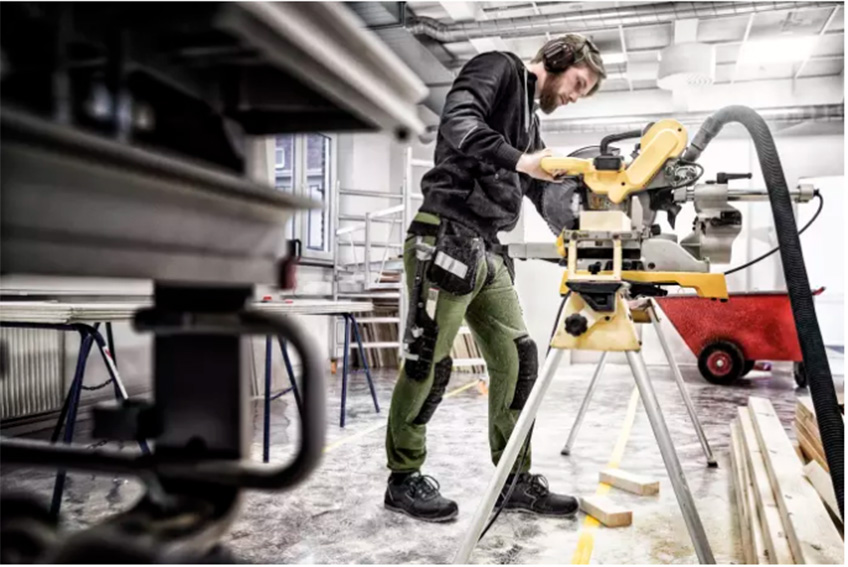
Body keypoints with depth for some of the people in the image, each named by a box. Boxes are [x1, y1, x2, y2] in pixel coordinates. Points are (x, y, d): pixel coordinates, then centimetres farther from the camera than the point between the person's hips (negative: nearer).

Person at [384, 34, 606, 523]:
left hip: (490, 249, 9)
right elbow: (457, 122, -16)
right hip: (447, 239, -9)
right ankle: (404, 480, 12)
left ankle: (516, 481, 16)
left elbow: (544, 193, 20)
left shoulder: (530, 122, 26)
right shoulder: (500, 67, 3)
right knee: (428, 363, -3)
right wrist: (520, 161, -26)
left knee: (517, 360, 6)